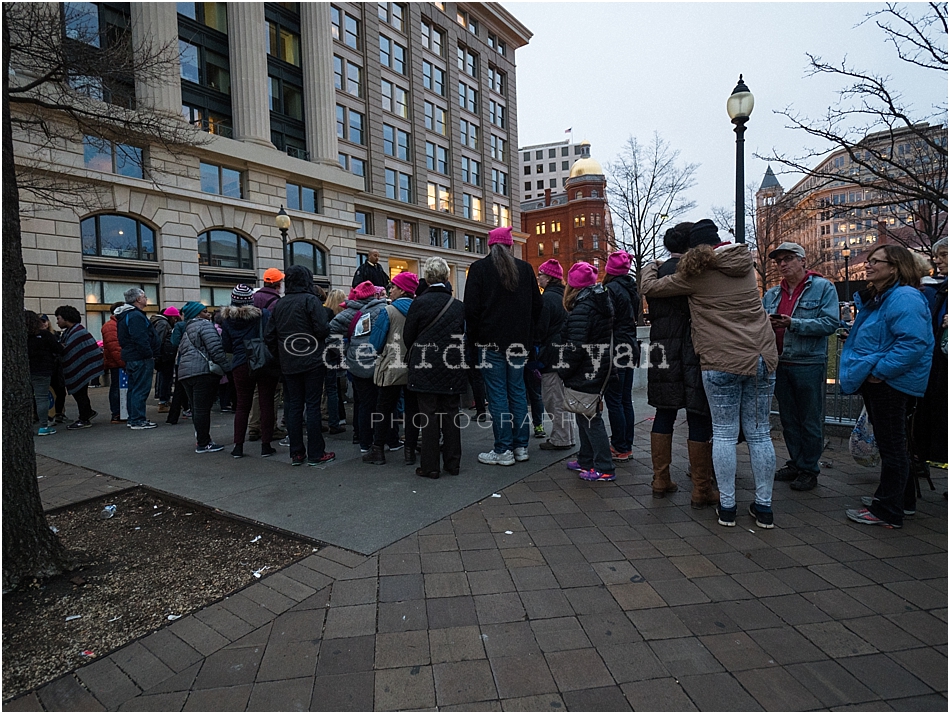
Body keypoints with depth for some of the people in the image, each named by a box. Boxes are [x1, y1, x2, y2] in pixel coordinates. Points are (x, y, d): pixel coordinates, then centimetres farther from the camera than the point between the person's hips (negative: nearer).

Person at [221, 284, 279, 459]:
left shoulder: (228, 319, 5)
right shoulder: (263, 313, -5)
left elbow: (226, 346, 9)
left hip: (241, 366, 2)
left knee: (242, 405, 11)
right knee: (266, 403, 4)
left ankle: (238, 446, 13)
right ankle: (266, 446, 5)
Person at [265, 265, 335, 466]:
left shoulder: (279, 304, 8)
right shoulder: (310, 300, -8)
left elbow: (269, 336, 7)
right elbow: (322, 329, -17)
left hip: (288, 364, 5)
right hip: (312, 361, -5)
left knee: (293, 406, 9)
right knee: (312, 406, -1)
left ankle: (296, 453, 15)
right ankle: (316, 454, 3)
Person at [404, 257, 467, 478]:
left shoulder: (419, 303, -9)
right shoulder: (458, 305, 1)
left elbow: (408, 336, -2)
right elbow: (462, 335, 7)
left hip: (426, 367, -3)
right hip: (453, 367, 3)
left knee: (429, 415, 2)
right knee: (451, 413, 11)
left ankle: (430, 466, 8)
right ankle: (453, 462, 19)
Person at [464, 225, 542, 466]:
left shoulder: (479, 268, -4)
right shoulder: (525, 268, 7)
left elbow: (471, 308, -8)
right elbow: (536, 305, 10)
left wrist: (475, 336, 3)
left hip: (491, 340, -4)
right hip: (518, 341, 4)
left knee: (497, 395, 0)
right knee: (517, 392, 11)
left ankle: (503, 451, 4)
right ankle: (521, 446, 17)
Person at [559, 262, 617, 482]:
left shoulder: (582, 308, -17)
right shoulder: (603, 302, 12)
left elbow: (576, 346, -21)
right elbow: (610, 335, 19)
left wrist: (564, 372, -12)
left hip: (587, 371, -10)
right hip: (602, 366, 10)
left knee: (589, 417, -2)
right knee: (586, 415, 18)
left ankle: (604, 468, 4)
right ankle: (586, 460, 29)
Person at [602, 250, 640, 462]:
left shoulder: (611, 289, -13)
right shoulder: (631, 289, 13)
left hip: (615, 350, -9)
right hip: (630, 349, 9)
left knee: (614, 401, -2)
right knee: (626, 400, 13)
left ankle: (620, 448, 3)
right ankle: (627, 446, 20)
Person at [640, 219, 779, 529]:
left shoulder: (697, 273, -4)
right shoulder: (746, 264, 13)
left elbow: (650, 287, 1)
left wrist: (651, 266, 22)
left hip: (722, 363, -5)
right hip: (763, 358, 5)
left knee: (724, 434, 4)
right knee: (759, 433, 11)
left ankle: (727, 506, 11)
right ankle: (764, 506, 18)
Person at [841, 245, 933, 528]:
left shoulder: (904, 299, -18)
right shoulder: (875, 298, 15)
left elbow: (913, 343, -28)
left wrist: (880, 370, -25)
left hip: (890, 384, -10)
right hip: (875, 381, 11)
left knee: (891, 446, -1)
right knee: (890, 444, 20)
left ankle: (887, 511, 9)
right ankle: (903, 495, 35)